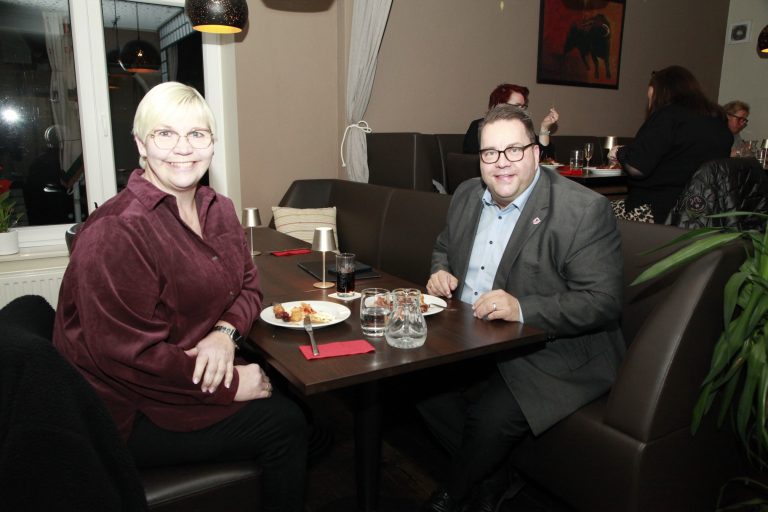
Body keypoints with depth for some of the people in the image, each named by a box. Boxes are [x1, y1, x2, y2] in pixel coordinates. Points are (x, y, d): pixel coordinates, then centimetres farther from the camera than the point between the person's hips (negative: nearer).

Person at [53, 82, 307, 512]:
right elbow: (126, 353, -24)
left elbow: (248, 286, 8)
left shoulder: (218, 209, 4)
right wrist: (230, 386, -20)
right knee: (284, 424, -13)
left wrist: (224, 332, -14)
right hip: (129, 413, -7)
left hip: (201, 373, 8)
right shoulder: (115, 232, -22)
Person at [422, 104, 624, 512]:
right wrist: (440, 271, -2)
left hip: (552, 353, -6)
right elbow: (444, 247, 22)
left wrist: (522, 309, -32)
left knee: (493, 416, -25)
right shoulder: (467, 195, 6)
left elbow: (603, 303, -20)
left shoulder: (585, 210, -16)